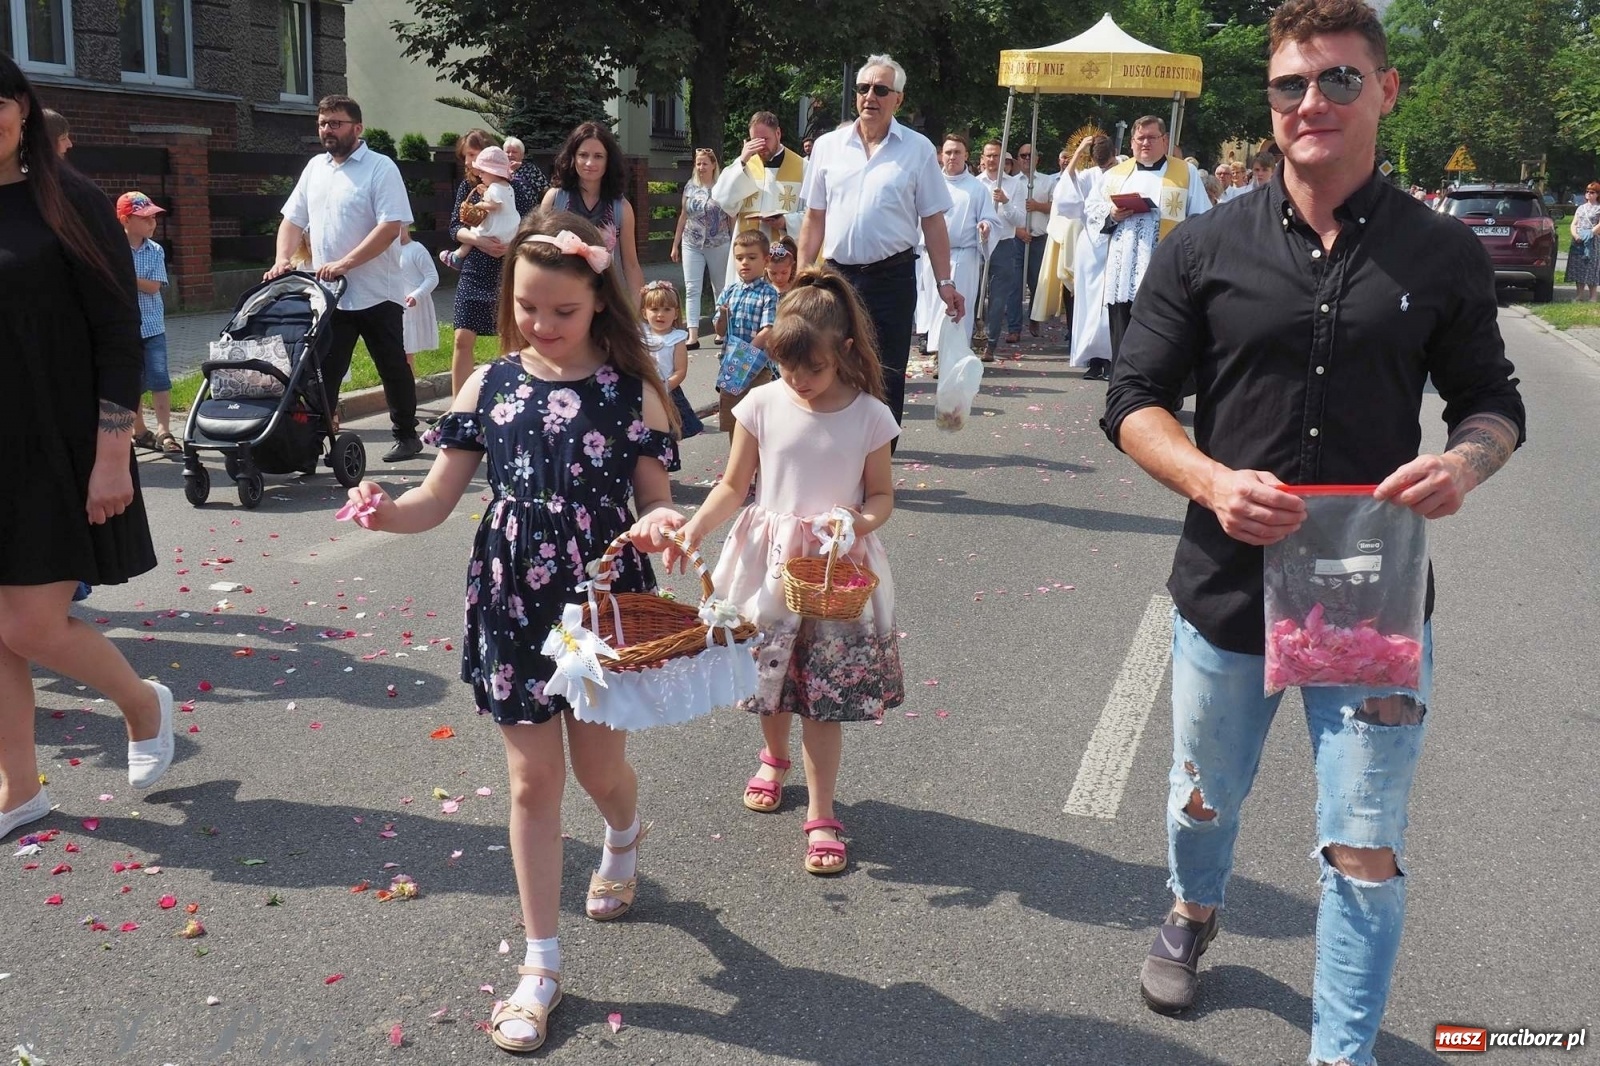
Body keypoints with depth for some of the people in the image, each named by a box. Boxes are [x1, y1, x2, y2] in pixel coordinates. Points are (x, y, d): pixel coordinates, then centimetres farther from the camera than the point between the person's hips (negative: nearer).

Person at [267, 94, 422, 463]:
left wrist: (345, 263, -24)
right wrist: (283, 259, -1)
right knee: (325, 372, 5)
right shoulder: (315, 168, 13)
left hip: (376, 294, -5)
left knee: (393, 368, 7)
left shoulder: (380, 168, -7)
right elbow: (293, 219, 17)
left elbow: (391, 226, -18)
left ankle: (406, 435, 19)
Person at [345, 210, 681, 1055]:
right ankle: (541, 965, 22)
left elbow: (655, 502, -2)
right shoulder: (488, 386, -2)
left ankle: (625, 835, 54)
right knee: (533, 781, 8)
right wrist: (386, 511, -22)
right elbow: (436, 501, -2)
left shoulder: (632, 392, -7)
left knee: (599, 768, 13)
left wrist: (663, 524, -25)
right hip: (513, 605, 1)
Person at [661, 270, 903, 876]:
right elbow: (733, 486, 1)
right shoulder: (763, 405, -5)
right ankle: (774, 758, 47)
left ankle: (821, 814, 15)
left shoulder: (870, 416, -7)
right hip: (770, 560, 2)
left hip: (838, 565, -2)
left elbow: (882, 494, 2)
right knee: (771, 675, 15)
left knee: (825, 693, 1)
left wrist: (865, 521, -20)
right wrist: (696, 525, -15)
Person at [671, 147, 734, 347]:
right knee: (692, 289, -5)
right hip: (691, 245, 3)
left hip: (719, 245, -2)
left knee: (720, 288, 9)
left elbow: (732, 217, 1)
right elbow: (683, 216, 12)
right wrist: (675, 244, 12)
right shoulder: (690, 186, 7)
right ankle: (693, 336, -7)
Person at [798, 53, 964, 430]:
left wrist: (945, 282, -3)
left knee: (887, 378, 3)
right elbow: (814, 218, 10)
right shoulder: (827, 146, 7)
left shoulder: (918, 150, 1)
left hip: (892, 277, -2)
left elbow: (932, 221, 2)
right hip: (838, 274, 2)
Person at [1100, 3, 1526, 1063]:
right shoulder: (1206, 248, -2)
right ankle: (1193, 914, 54)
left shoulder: (1443, 254, 0)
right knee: (1204, 803, 22)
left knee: (1366, 855, 3)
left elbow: (1493, 399, 10)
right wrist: (1214, 481, -19)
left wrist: (1467, 458, -14)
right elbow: (1134, 402, 0)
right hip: (1227, 587, 1)